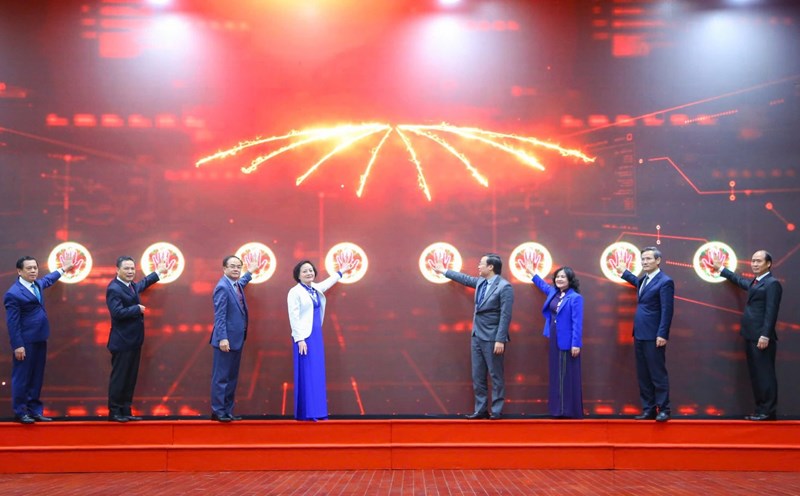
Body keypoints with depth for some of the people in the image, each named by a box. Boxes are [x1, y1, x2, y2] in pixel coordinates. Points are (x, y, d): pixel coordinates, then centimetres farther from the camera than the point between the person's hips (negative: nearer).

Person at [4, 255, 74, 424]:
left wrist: (63, 269, 45)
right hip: (26, 342, -8)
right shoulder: (13, 294, -16)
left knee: (37, 378, 13)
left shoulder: (37, 284, 9)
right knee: (22, 377, 1)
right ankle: (20, 412, 10)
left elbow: (48, 279, 35)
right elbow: (12, 322, -17)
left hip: (40, 340, 8)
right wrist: (17, 345, -20)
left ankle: (34, 410, 20)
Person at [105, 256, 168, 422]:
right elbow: (117, 312, -28)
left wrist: (157, 272, 45)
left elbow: (142, 284, 36)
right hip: (122, 341, -9)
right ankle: (114, 412, 4)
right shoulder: (114, 289, -16)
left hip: (134, 340, 9)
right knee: (119, 378, -3)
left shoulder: (131, 285, 12)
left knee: (130, 378, 10)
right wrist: (137, 309, -17)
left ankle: (125, 411, 15)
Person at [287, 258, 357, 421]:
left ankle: (317, 411, 13)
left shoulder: (316, 289, 12)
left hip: (317, 335, 8)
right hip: (304, 336, -8)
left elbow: (327, 283, 34)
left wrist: (342, 271, 46)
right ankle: (306, 413, -1)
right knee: (307, 374, -6)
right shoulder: (295, 292, -9)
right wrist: (299, 339, -19)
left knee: (318, 374, 8)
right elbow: (294, 317, -13)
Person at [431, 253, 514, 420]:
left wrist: (500, 340, -22)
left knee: (496, 376, 1)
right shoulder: (480, 282, 8)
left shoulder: (504, 286, -15)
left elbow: (505, 316, -18)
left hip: (492, 339, -8)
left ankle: (496, 411, 8)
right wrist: (444, 271, 37)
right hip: (477, 336, 8)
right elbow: (465, 279, 28)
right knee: (477, 376, 11)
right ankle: (481, 410, 17)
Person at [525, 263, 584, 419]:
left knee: (569, 376, -4)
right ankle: (559, 410, 15)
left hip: (568, 342, -8)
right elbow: (543, 285, 34)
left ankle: (572, 411, 0)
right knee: (556, 375, 9)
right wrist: (531, 272, 44)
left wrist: (576, 344, -20)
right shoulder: (553, 293, 10)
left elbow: (577, 323, -15)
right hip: (555, 340, 8)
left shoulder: (575, 298, -11)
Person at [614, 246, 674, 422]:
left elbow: (667, 311, -16)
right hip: (639, 335, 9)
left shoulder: (665, 282, -11)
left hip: (653, 337, -9)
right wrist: (624, 273, 45)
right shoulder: (644, 279, 14)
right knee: (643, 375, 10)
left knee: (658, 374, -3)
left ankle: (663, 410, 3)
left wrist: (662, 335, -20)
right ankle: (648, 410, 16)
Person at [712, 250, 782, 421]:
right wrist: (721, 269, 48)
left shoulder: (772, 283, -9)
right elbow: (739, 280, 40)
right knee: (755, 375, 10)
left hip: (761, 338, -9)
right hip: (751, 336, 9)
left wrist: (765, 336, -22)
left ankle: (768, 411, -4)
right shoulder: (754, 283, 19)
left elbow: (771, 312, -16)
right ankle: (761, 409, 14)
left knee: (765, 374, -6)